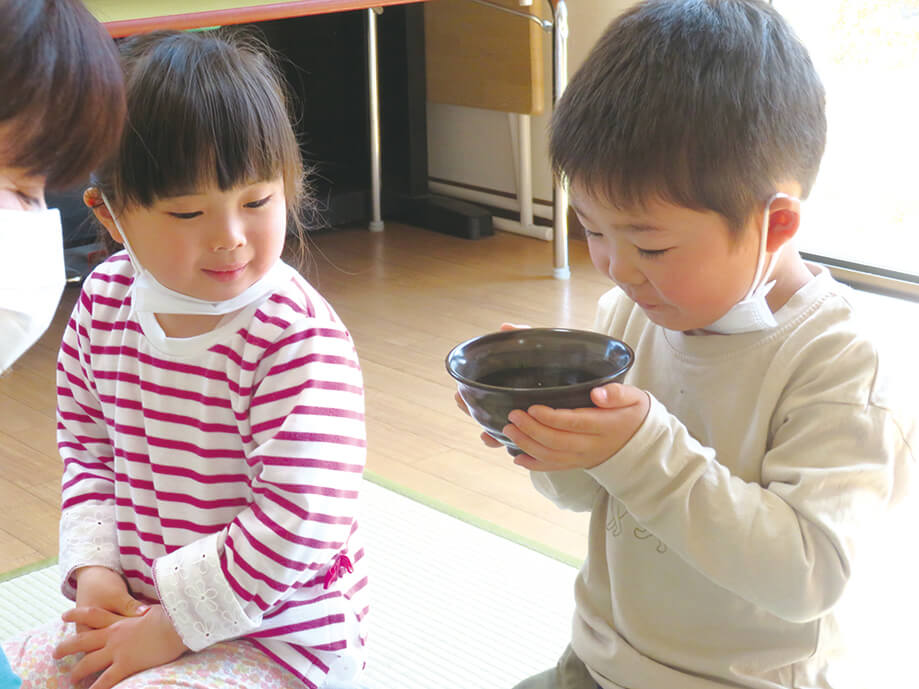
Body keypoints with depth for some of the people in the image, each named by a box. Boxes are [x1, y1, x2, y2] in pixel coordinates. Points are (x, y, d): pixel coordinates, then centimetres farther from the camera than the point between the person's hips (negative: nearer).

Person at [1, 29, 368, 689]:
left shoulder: (300, 338, -23)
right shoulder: (106, 301, -3)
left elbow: (298, 523, -25)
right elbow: (87, 443, 11)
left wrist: (171, 626, -19)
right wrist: (94, 570, -3)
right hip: (135, 605, 6)